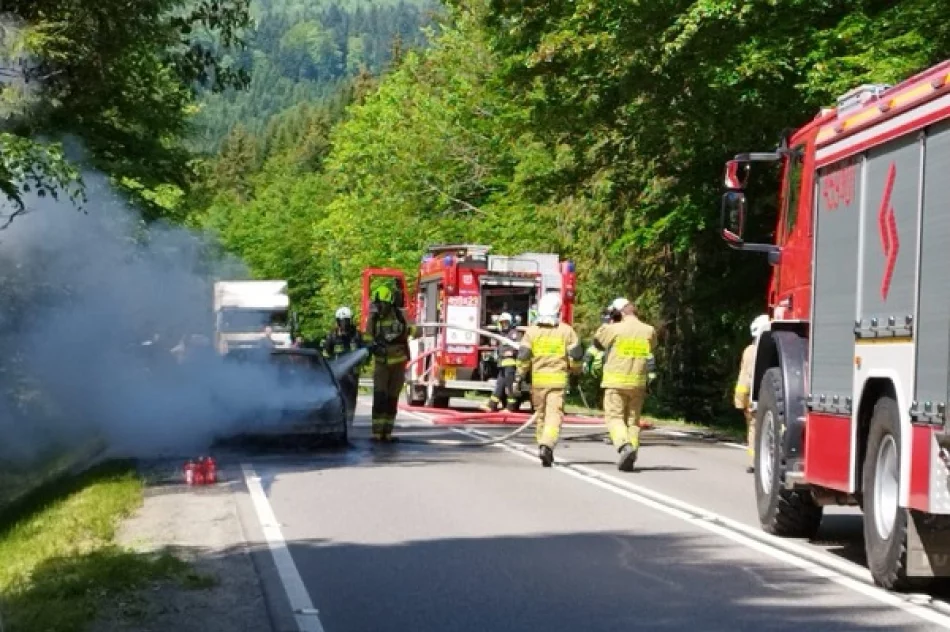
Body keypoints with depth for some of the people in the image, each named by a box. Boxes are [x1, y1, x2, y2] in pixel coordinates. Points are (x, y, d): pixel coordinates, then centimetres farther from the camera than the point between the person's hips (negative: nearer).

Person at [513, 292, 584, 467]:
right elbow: (576, 355, 1)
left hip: (537, 380, 2)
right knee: (554, 415, -8)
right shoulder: (566, 331, 1)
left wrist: (518, 378, 3)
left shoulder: (532, 331, 3)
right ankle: (546, 445, -28)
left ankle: (544, 447, 24)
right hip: (558, 380, -2)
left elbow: (523, 356, -1)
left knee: (541, 415, 15)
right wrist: (575, 371, 19)